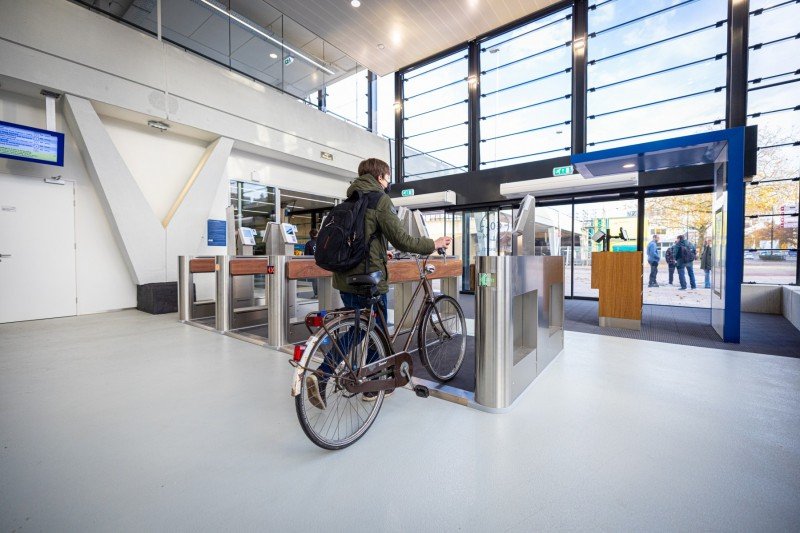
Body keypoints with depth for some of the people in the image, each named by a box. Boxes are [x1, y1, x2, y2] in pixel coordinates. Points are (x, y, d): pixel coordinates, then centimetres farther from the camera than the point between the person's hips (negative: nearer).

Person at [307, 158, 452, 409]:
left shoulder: (350, 200, 15)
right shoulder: (380, 199, -10)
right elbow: (402, 240, -15)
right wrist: (434, 244, -2)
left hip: (344, 278, 8)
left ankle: (321, 375, 16)